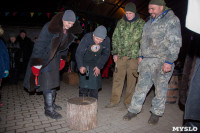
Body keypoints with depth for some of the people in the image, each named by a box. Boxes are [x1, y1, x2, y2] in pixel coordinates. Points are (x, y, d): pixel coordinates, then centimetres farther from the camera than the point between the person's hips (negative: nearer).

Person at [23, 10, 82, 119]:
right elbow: (40, 45, -23)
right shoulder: (50, 28, -23)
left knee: (53, 82, 14)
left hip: (55, 58, 7)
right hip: (45, 58, -7)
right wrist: (37, 63, -24)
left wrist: (62, 59, 13)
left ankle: (51, 103, 29)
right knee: (47, 83, -6)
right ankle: (49, 109, 4)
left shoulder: (69, 31, -2)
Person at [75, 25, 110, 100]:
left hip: (96, 64, 2)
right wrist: (81, 66, -41)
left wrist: (99, 66, -9)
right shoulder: (86, 38, -26)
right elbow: (79, 53, -26)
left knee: (94, 85, 3)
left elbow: (106, 54, -3)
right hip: (85, 63, -2)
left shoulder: (107, 40, -18)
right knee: (84, 85, -5)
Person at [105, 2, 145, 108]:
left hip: (134, 56, -1)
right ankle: (114, 100, 12)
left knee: (131, 79, 5)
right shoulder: (121, 22, 11)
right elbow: (115, 38, 12)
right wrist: (115, 53, 4)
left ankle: (128, 101, 19)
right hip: (121, 55, 2)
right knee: (117, 78, 1)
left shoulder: (141, 23, 4)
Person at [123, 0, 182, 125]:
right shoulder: (150, 21, 19)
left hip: (162, 62, -6)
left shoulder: (172, 19, -3)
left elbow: (175, 43, -10)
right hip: (147, 61, 6)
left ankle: (156, 113, 22)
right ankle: (134, 110, 20)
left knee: (160, 88, 4)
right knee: (141, 86, 8)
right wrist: (141, 55, 17)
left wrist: (169, 61, -17)